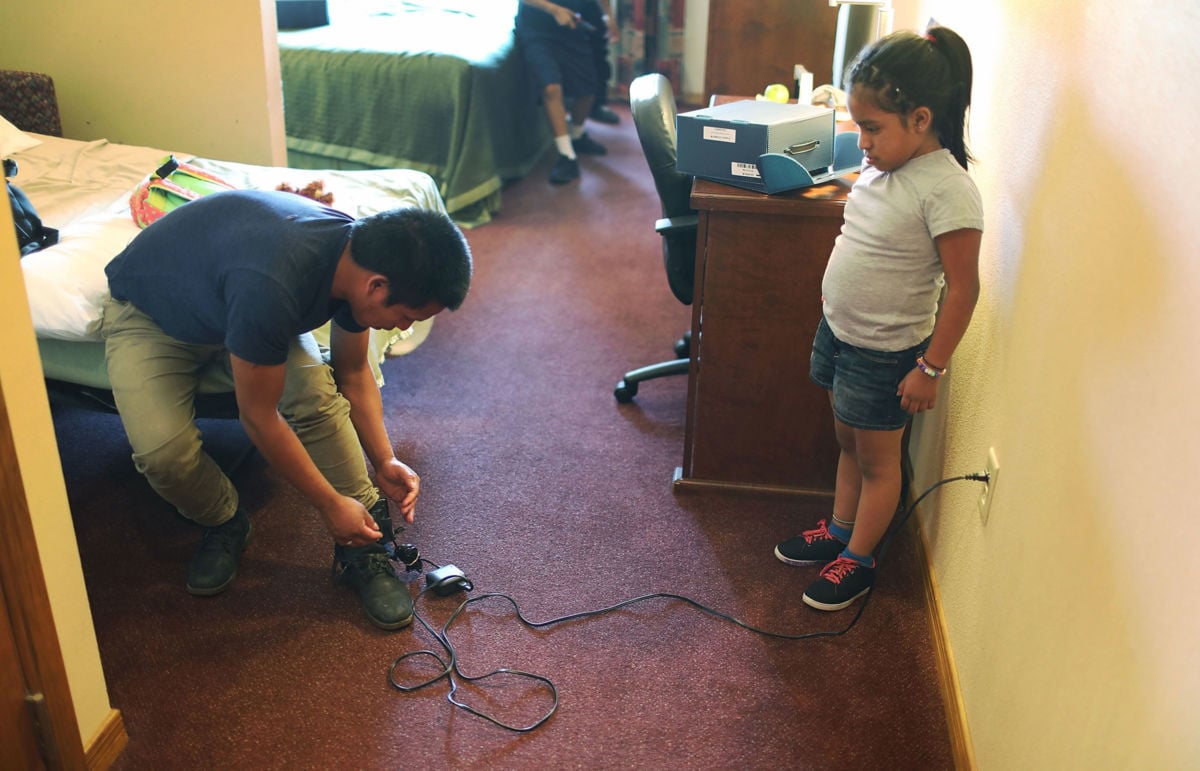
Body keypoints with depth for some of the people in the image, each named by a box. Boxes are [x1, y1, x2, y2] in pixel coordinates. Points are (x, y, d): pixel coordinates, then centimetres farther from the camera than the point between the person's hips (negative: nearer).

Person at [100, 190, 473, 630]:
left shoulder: (359, 254, -20)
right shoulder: (273, 285, -44)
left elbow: (353, 373, -3)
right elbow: (259, 417, -31)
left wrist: (384, 462, -9)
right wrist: (330, 505, -23)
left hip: (230, 300, 5)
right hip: (147, 312, -5)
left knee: (318, 394, -21)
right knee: (163, 451, -27)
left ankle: (361, 549, -7)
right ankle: (223, 525, 5)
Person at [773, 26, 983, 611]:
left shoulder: (947, 190, -24)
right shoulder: (881, 167, 1)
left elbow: (963, 288, -21)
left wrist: (930, 368, -18)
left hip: (885, 354, -7)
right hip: (838, 329, 8)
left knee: (877, 459, 11)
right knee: (848, 442, 23)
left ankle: (858, 561, 27)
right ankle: (840, 531, 41)